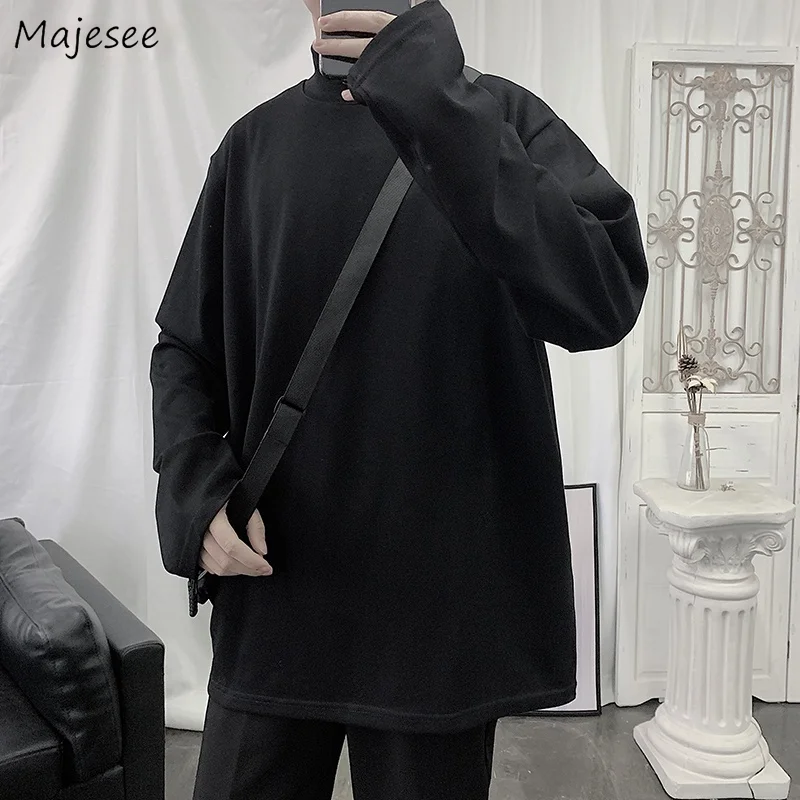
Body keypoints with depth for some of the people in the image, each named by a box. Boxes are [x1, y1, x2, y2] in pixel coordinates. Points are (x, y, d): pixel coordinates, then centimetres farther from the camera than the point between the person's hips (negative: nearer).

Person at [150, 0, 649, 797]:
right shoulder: (256, 143, 6)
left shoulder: (502, 118, -3)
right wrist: (195, 485, -6)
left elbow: (605, 296, -20)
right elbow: (185, 344, 11)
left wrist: (440, 109, -25)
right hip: (275, 591, 3)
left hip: (443, 595, -2)